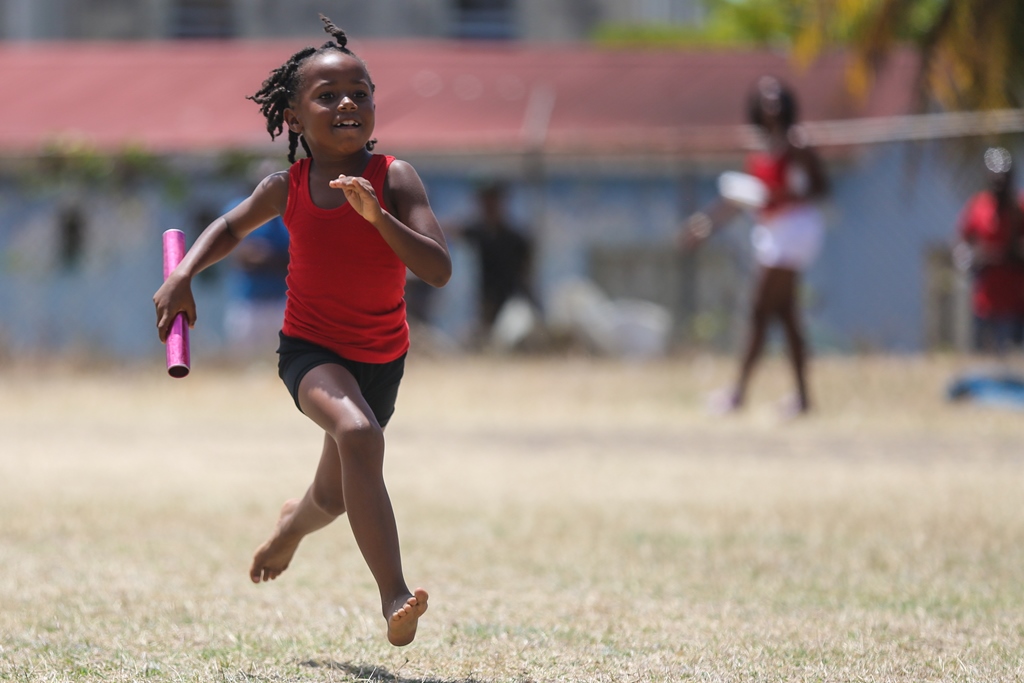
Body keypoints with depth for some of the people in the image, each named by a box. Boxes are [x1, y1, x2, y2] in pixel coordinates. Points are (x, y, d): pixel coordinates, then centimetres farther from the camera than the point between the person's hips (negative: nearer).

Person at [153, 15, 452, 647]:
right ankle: (394, 596, -40)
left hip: (381, 358, 2)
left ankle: (292, 524, 60)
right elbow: (233, 226, 12)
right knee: (359, 434, -34)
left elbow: (438, 271, -26)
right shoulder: (287, 189, -10)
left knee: (334, 498, 19)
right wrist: (183, 276, -5)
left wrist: (376, 215, -38)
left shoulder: (393, 179, -17)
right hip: (310, 349, -2)